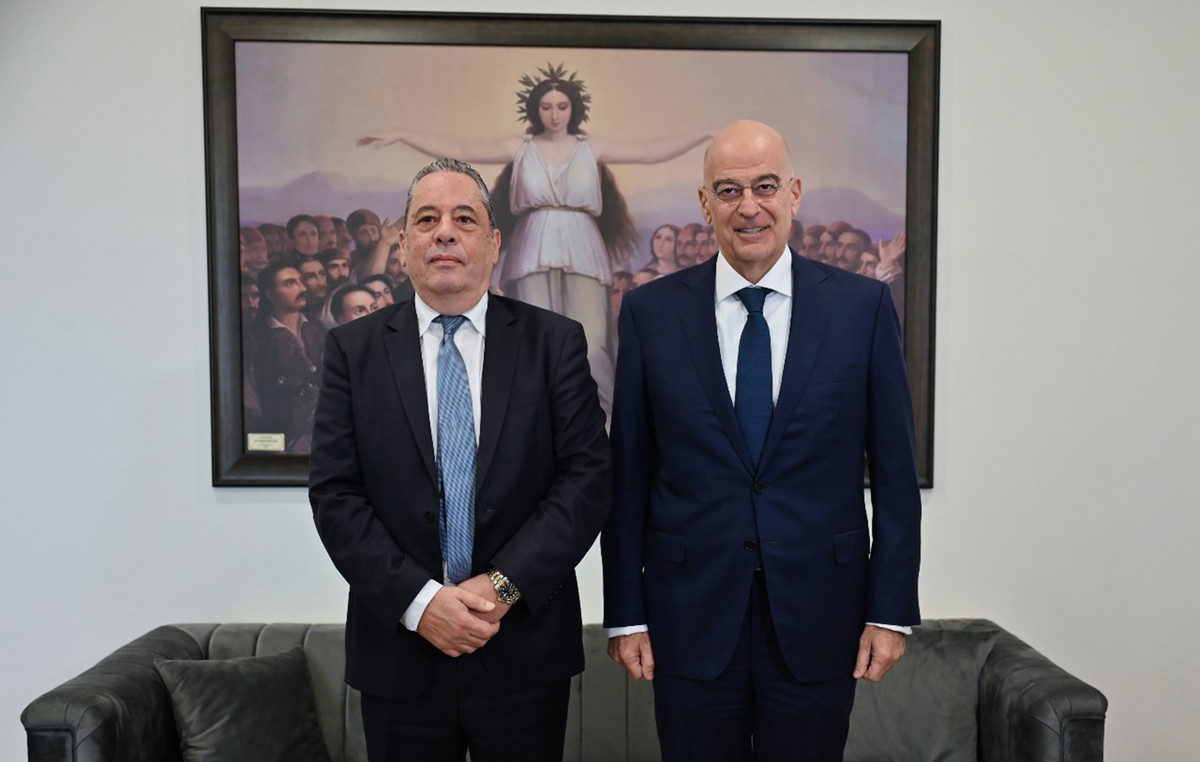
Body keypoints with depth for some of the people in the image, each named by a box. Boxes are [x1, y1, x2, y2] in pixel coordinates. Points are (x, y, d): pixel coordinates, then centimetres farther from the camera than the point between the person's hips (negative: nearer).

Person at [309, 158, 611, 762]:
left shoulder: (554, 342, -1)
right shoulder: (353, 349, 2)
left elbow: (588, 478, -6)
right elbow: (333, 493, -3)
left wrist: (505, 585, -14)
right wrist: (418, 600, -13)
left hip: (526, 650, 0)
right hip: (399, 651, 1)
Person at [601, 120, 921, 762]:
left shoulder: (863, 306, -2)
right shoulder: (649, 312, -1)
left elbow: (894, 472, 1)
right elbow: (627, 476, 0)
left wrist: (891, 610, -2)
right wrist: (625, 614, 0)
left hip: (818, 618, 0)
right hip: (691, 617, 0)